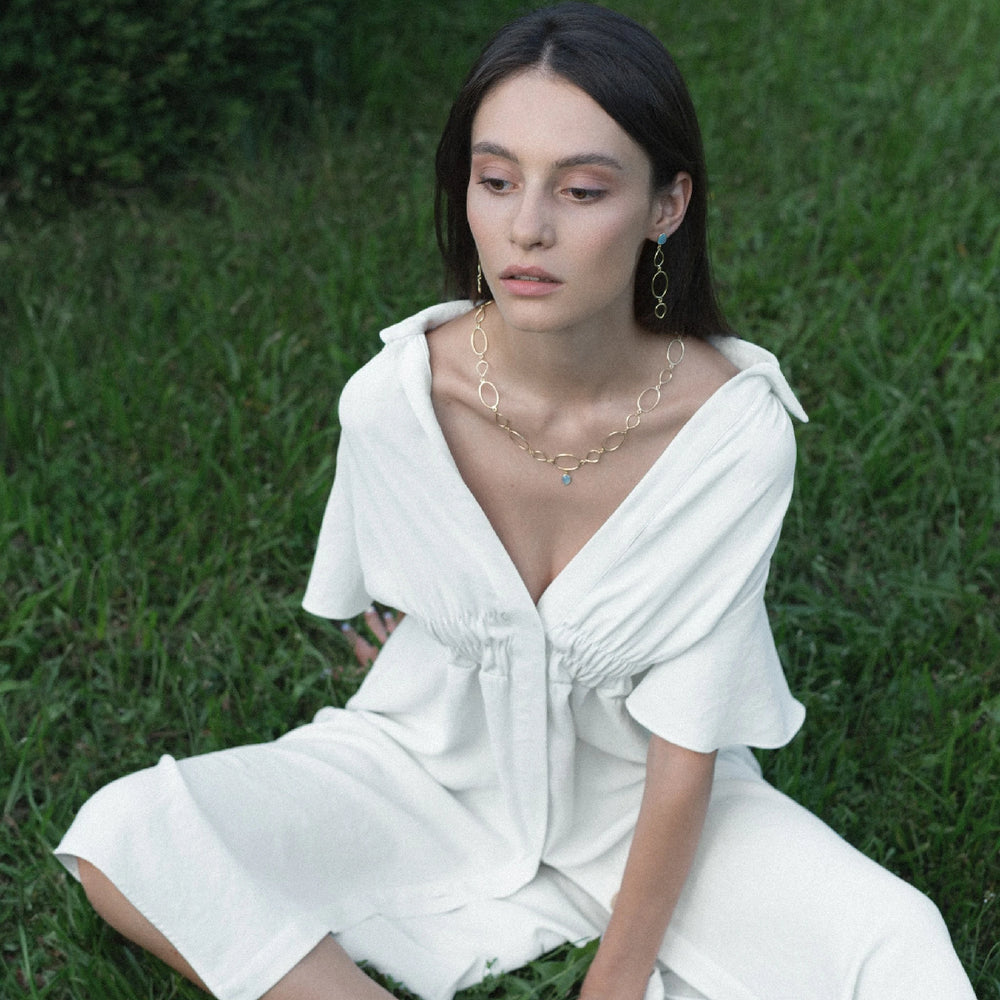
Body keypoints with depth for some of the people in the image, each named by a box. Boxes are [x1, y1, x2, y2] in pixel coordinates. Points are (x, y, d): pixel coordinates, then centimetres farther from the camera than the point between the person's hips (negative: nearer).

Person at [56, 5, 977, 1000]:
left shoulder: (735, 427, -24)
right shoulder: (392, 397, -21)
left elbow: (686, 746, -19)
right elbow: (379, 613, 1)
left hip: (639, 798, -1)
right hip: (436, 764, 2)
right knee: (121, 847, -21)